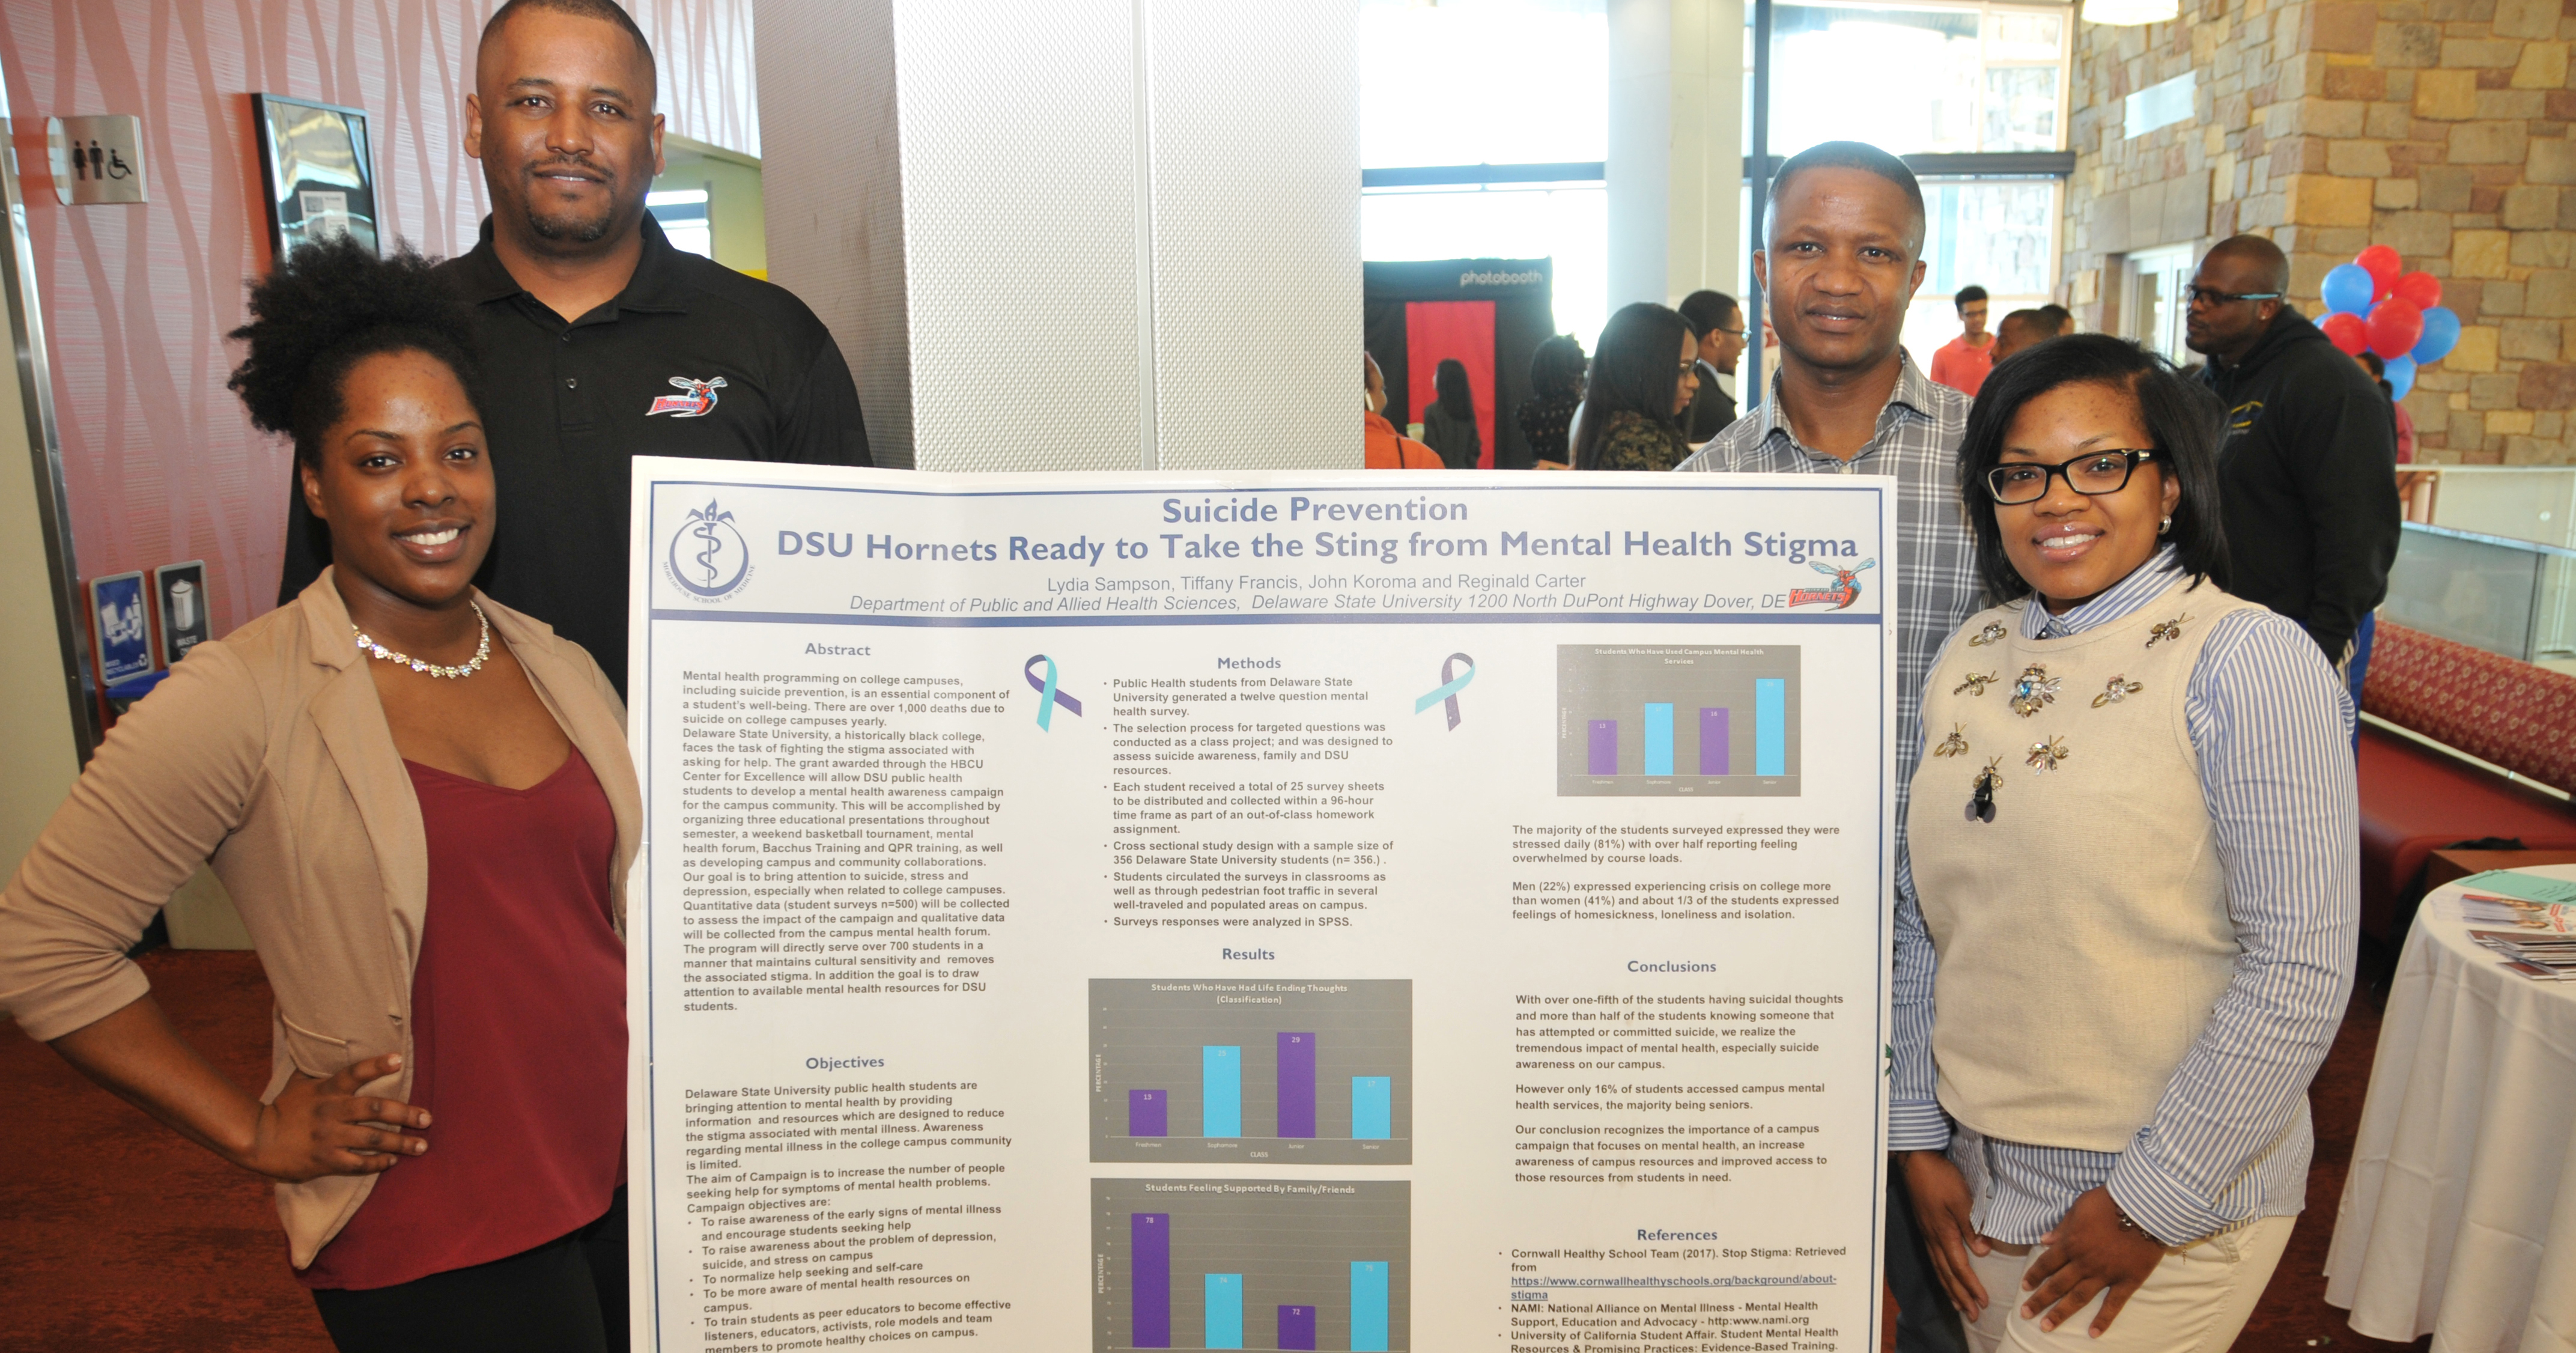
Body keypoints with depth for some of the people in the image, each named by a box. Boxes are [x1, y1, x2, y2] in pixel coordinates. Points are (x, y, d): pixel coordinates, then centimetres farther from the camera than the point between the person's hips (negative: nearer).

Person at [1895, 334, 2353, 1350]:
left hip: (2177, 1202, -5)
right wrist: (1916, 1135, 4)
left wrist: (2151, 1200, -14)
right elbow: (1918, 917, 6)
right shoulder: (1969, 657, 3)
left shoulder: (2249, 662, -13)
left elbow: (2301, 967, -17)